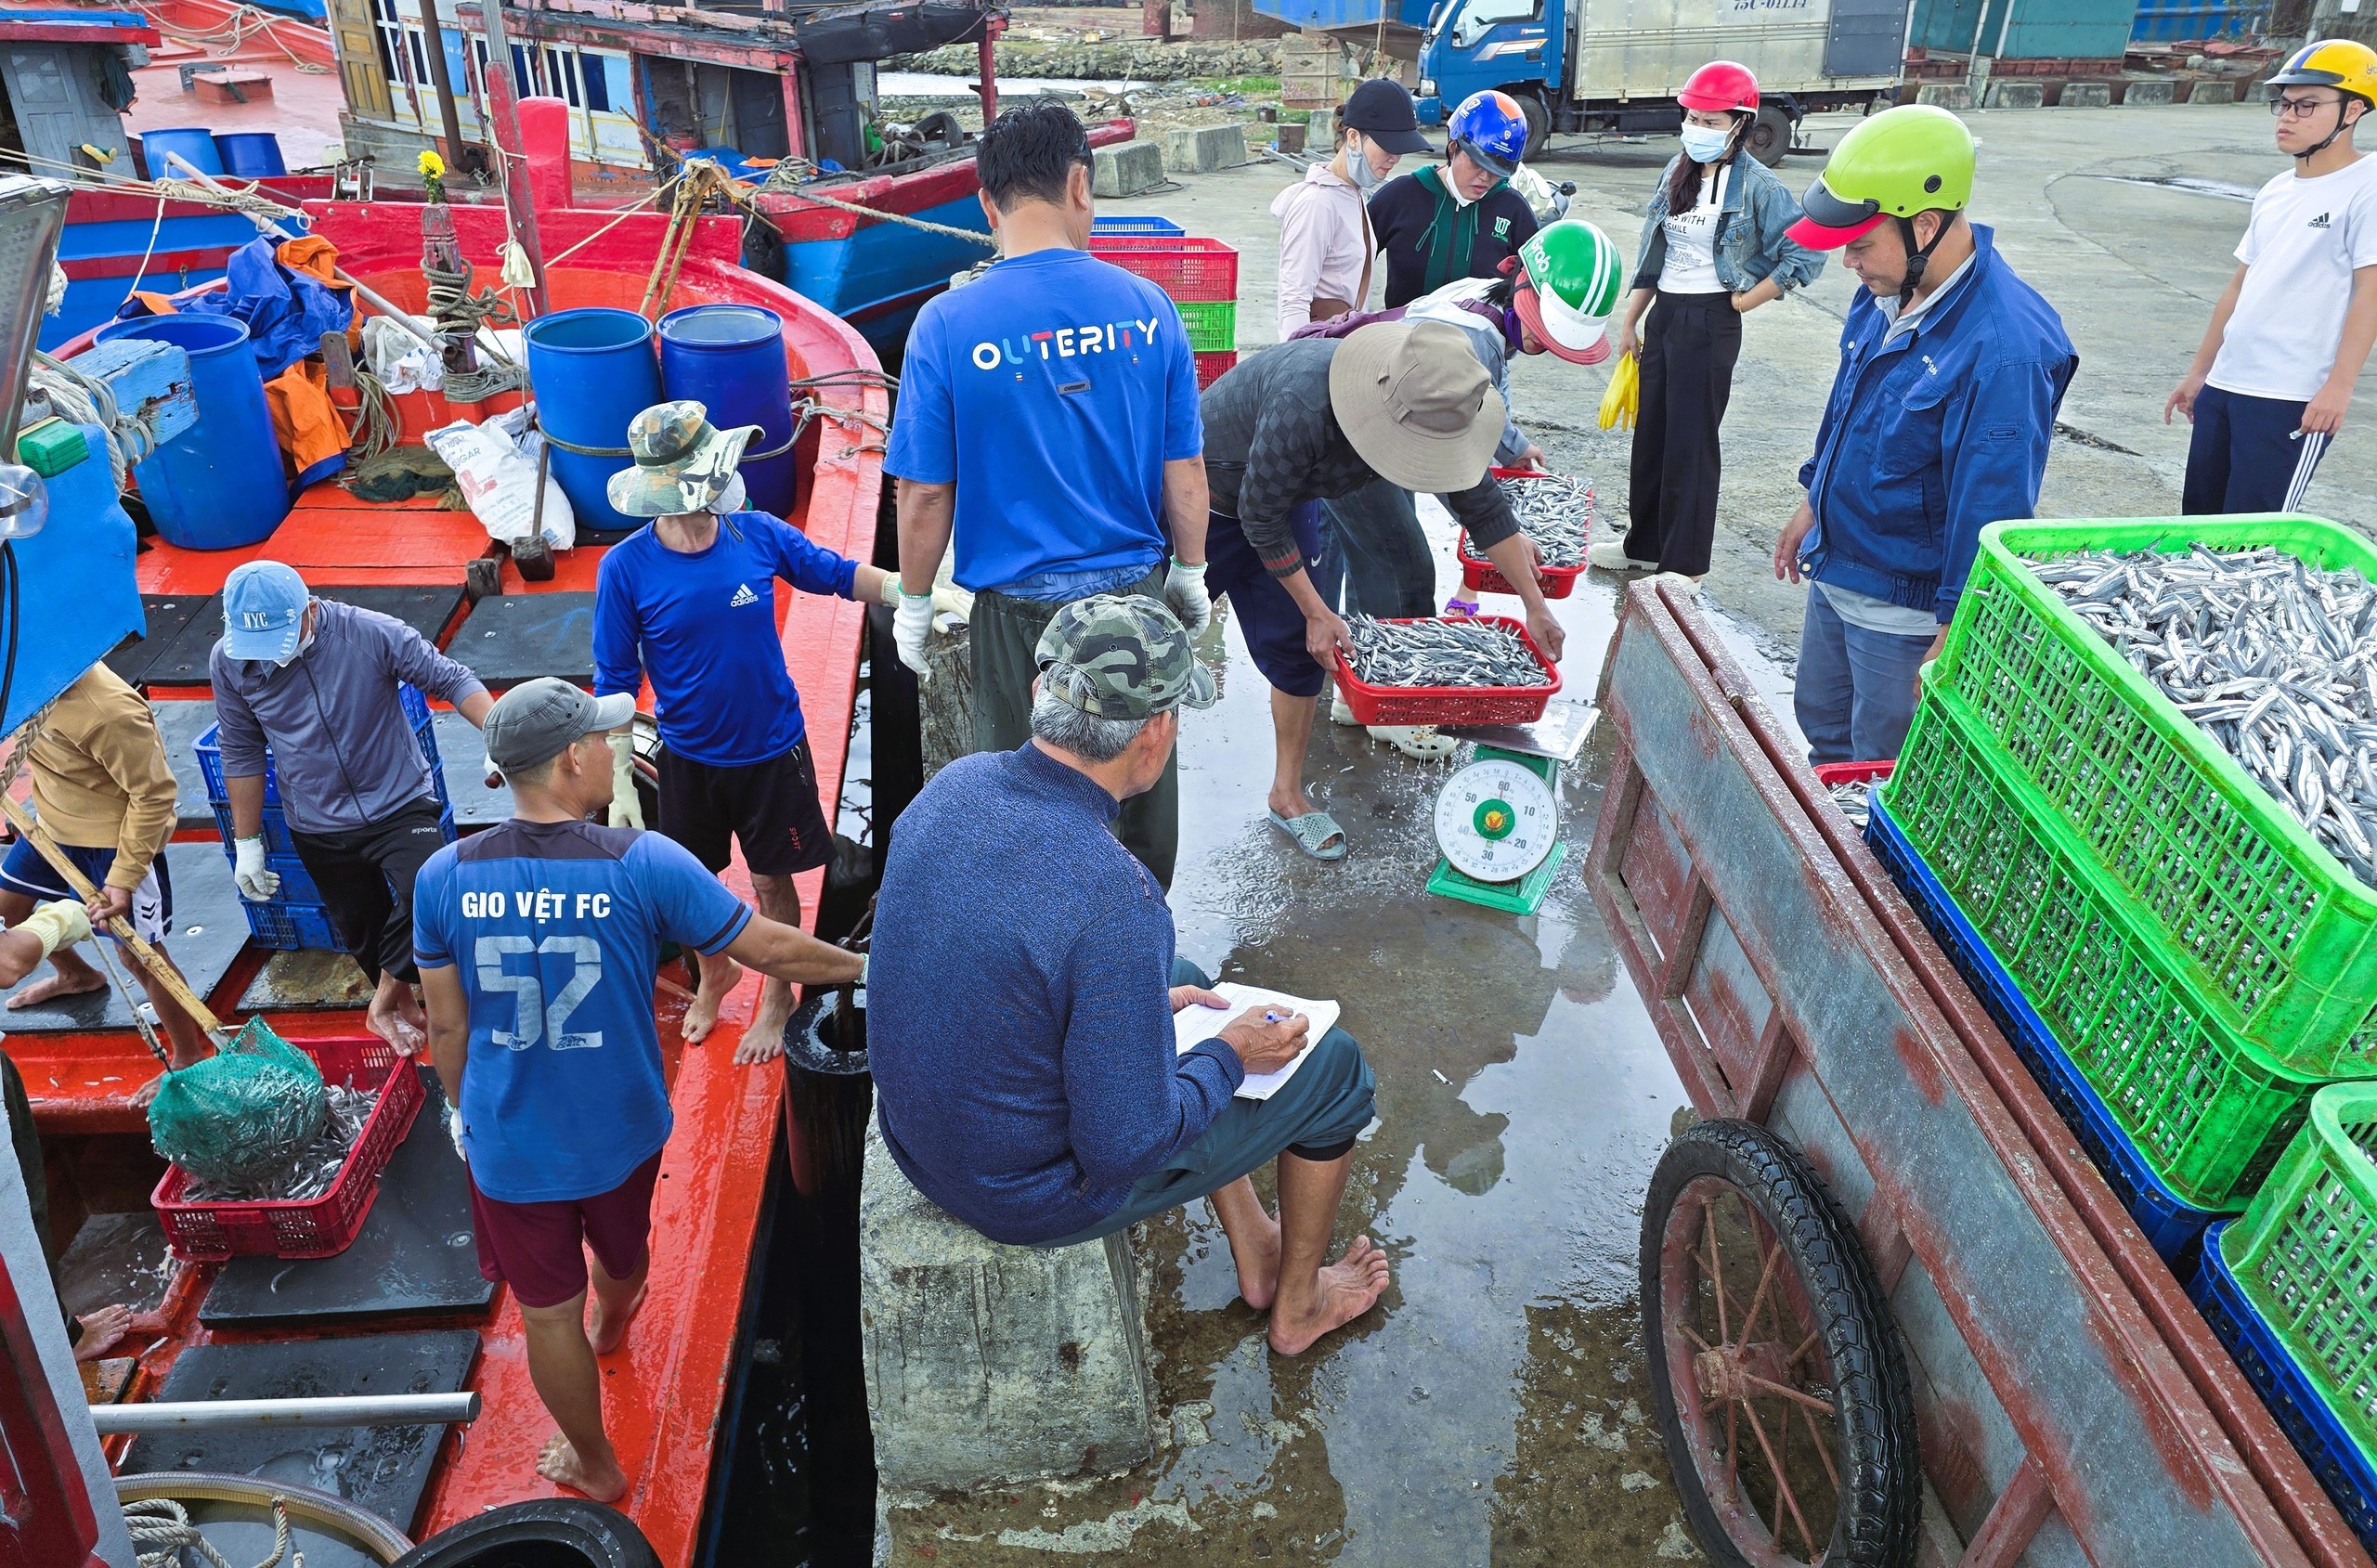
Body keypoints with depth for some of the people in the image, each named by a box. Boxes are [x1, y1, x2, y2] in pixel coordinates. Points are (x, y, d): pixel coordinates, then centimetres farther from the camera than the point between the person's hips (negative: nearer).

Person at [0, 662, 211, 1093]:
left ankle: (189, 1057, 19)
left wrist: (124, 878, -26)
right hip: (54, 823, 9)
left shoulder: (106, 709, -36)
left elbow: (154, 794, -28)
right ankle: (76, 975, 54)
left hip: (117, 837, -9)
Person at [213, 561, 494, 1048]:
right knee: (361, 930, 16)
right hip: (317, 829, 4)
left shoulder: (371, 634, -20)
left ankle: (386, 1004, -3)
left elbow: (451, 678, -15)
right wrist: (247, 843, 7)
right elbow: (242, 752, 2)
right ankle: (401, 1002, 43)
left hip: (398, 805, -3)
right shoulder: (229, 661, -9)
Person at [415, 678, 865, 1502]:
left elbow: (447, 1026, -3)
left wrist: (464, 1112, 15)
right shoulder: (644, 864, -22)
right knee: (622, 1250, 32)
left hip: (510, 1145, 0)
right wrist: (860, 965, 3)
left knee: (548, 1312, 19)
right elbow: (769, 949, -14)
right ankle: (612, 1324, 66)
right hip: (622, 1133, 0)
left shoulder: (445, 877, -15)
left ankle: (596, 1466, 40)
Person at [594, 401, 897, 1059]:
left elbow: (839, 574, 1)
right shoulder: (626, 568, -17)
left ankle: (777, 994, 38)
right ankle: (714, 973, 49)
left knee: (772, 881, 13)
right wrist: (619, 781, -11)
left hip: (772, 749, 0)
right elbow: (616, 682, -10)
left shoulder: (759, 533, -14)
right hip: (688, 758, 0)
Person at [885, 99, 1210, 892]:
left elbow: (926, 495, -9)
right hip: (1137, 593, 3)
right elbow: (1184, 471, -1)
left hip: (1020, 610, -3)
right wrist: (1190, 574, 14)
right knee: (1145, 782, 22)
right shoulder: (1146, 306, -7)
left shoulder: (947, 325, -13)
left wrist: (913, 605, 5)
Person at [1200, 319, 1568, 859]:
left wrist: (1535, 607, -7)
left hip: (1285, 498, 6)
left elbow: (1482, 505, -8)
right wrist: (1316, 611, -24)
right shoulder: (1304, 406, -43)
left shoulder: (1435, 412, -22)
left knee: (1298, 647, 2)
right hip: (1208, 491, -6)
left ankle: (1287, 794, 15)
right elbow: (1260, 519, -29)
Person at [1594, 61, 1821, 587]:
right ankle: (1644, 544, 26)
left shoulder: (1757, 185, -11)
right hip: (1664, 314, 7)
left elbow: (1805, 258, -14)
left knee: (1690, 442, -1)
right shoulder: (1678, 171, 8)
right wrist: (1630, 324, 13)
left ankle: (1685, 565, 8)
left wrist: (1741, 303, -10)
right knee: (1650, 432, 12)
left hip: (1710, 323, -7)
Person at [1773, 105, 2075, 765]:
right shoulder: (1890, 290, -2)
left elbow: (1991, 509, -26)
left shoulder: (2003, 349, -29)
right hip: (1834, 573, 8)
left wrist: (1951, 643, -22)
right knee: (1822, 728, 26)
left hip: (1907, 608, -8)